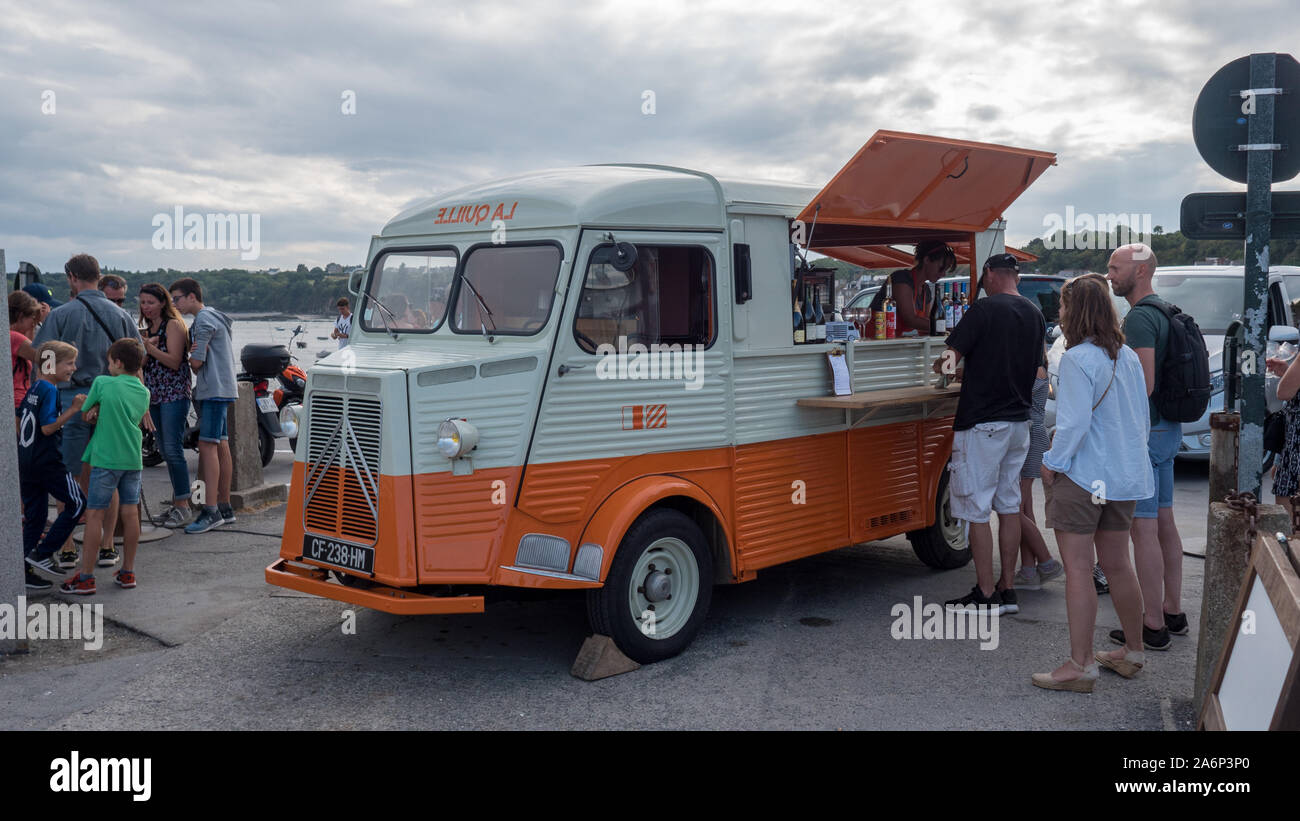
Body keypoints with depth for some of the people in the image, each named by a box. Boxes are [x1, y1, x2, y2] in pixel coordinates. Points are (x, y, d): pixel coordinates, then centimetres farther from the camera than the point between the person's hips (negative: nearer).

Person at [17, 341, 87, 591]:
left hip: (26, 463, 9)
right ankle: (42, 554, 0)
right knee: (77, 503, 2)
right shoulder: (49, 390, -14)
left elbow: (20, 418, 20)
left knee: (34, 516, 12)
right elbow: (48, 427, -20)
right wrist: (73, 409, -17)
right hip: (46, 463, -9)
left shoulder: (32, 389, 13)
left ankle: (24, 570, 12)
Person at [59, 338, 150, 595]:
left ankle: (85, 578, 3)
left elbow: (85, 414, 3)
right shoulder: (144, 392, 7)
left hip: (105, 459, -5)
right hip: (133, 459, 5)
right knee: (130, 513, 9)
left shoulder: (102, 383, -6)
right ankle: (127, 572, 16)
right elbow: (137, 419, 12)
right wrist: (103, 413, 4)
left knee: (94, 514, 1)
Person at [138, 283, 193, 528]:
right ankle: (176, 503, 17)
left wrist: (149, 347, -19)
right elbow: (143, 364, 13)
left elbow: (174, 361, -15)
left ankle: (183, 507, -7)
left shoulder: (173, 325, -7)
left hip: (174, 395, -8)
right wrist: (145, 345, -3)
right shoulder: (147, 328, 16)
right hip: (155, 396, 8)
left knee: (172, 449, -11)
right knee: (165, 451, 10)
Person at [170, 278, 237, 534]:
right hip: (216, 389, 10)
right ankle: (225, 508, 13)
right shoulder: (211, 317, 21)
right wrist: (196, 350, -4)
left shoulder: (204, 320, -11)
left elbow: (196, 362, -13)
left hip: (215, 390, -10)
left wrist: (193, 362, 9)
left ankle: (210, 510, -17)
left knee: (208, 445, -14)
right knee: (221, 445, 10)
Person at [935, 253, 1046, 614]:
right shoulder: (1035, 314, 10)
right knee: (1009, 505, 13)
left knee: (977, 510, -1)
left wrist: (941, 365, 10)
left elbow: (951, 357, -12)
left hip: (982, 423, -7)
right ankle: (1008, 590, 17)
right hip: (1019, 421, 8)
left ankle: (985, 595, 2)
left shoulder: (985, 309, -12)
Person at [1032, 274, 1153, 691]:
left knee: (1078, 570, -2)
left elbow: (1075, 422, -20)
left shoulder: (1078, 359, -16)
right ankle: (1132, 653, 30)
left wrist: (1052, 462, -8)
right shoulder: (1128, 357, 9)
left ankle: (1080, 665, 2)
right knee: (1117, 566, 18)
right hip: (1125, 476, 8)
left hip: (1082, 476, -8)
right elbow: (1142, 418, 15)